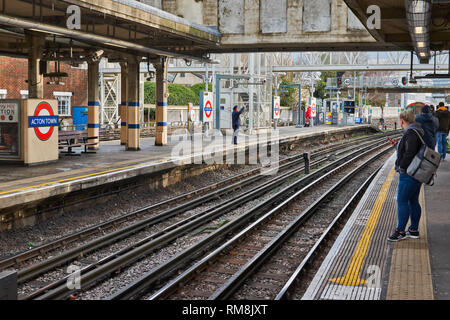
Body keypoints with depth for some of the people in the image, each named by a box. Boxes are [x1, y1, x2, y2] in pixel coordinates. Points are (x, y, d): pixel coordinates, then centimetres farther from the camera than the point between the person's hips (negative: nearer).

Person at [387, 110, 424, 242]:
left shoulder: (411, 133, -19)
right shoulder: (417, 131, 14)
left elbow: (409, 153, -25)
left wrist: (401, 167, -15)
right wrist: (397, 144, 20)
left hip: (409, 173, -10)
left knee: (402, 201, -5)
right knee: (413, 201, 14)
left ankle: (400, 231, 0)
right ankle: (414, 230, 20)